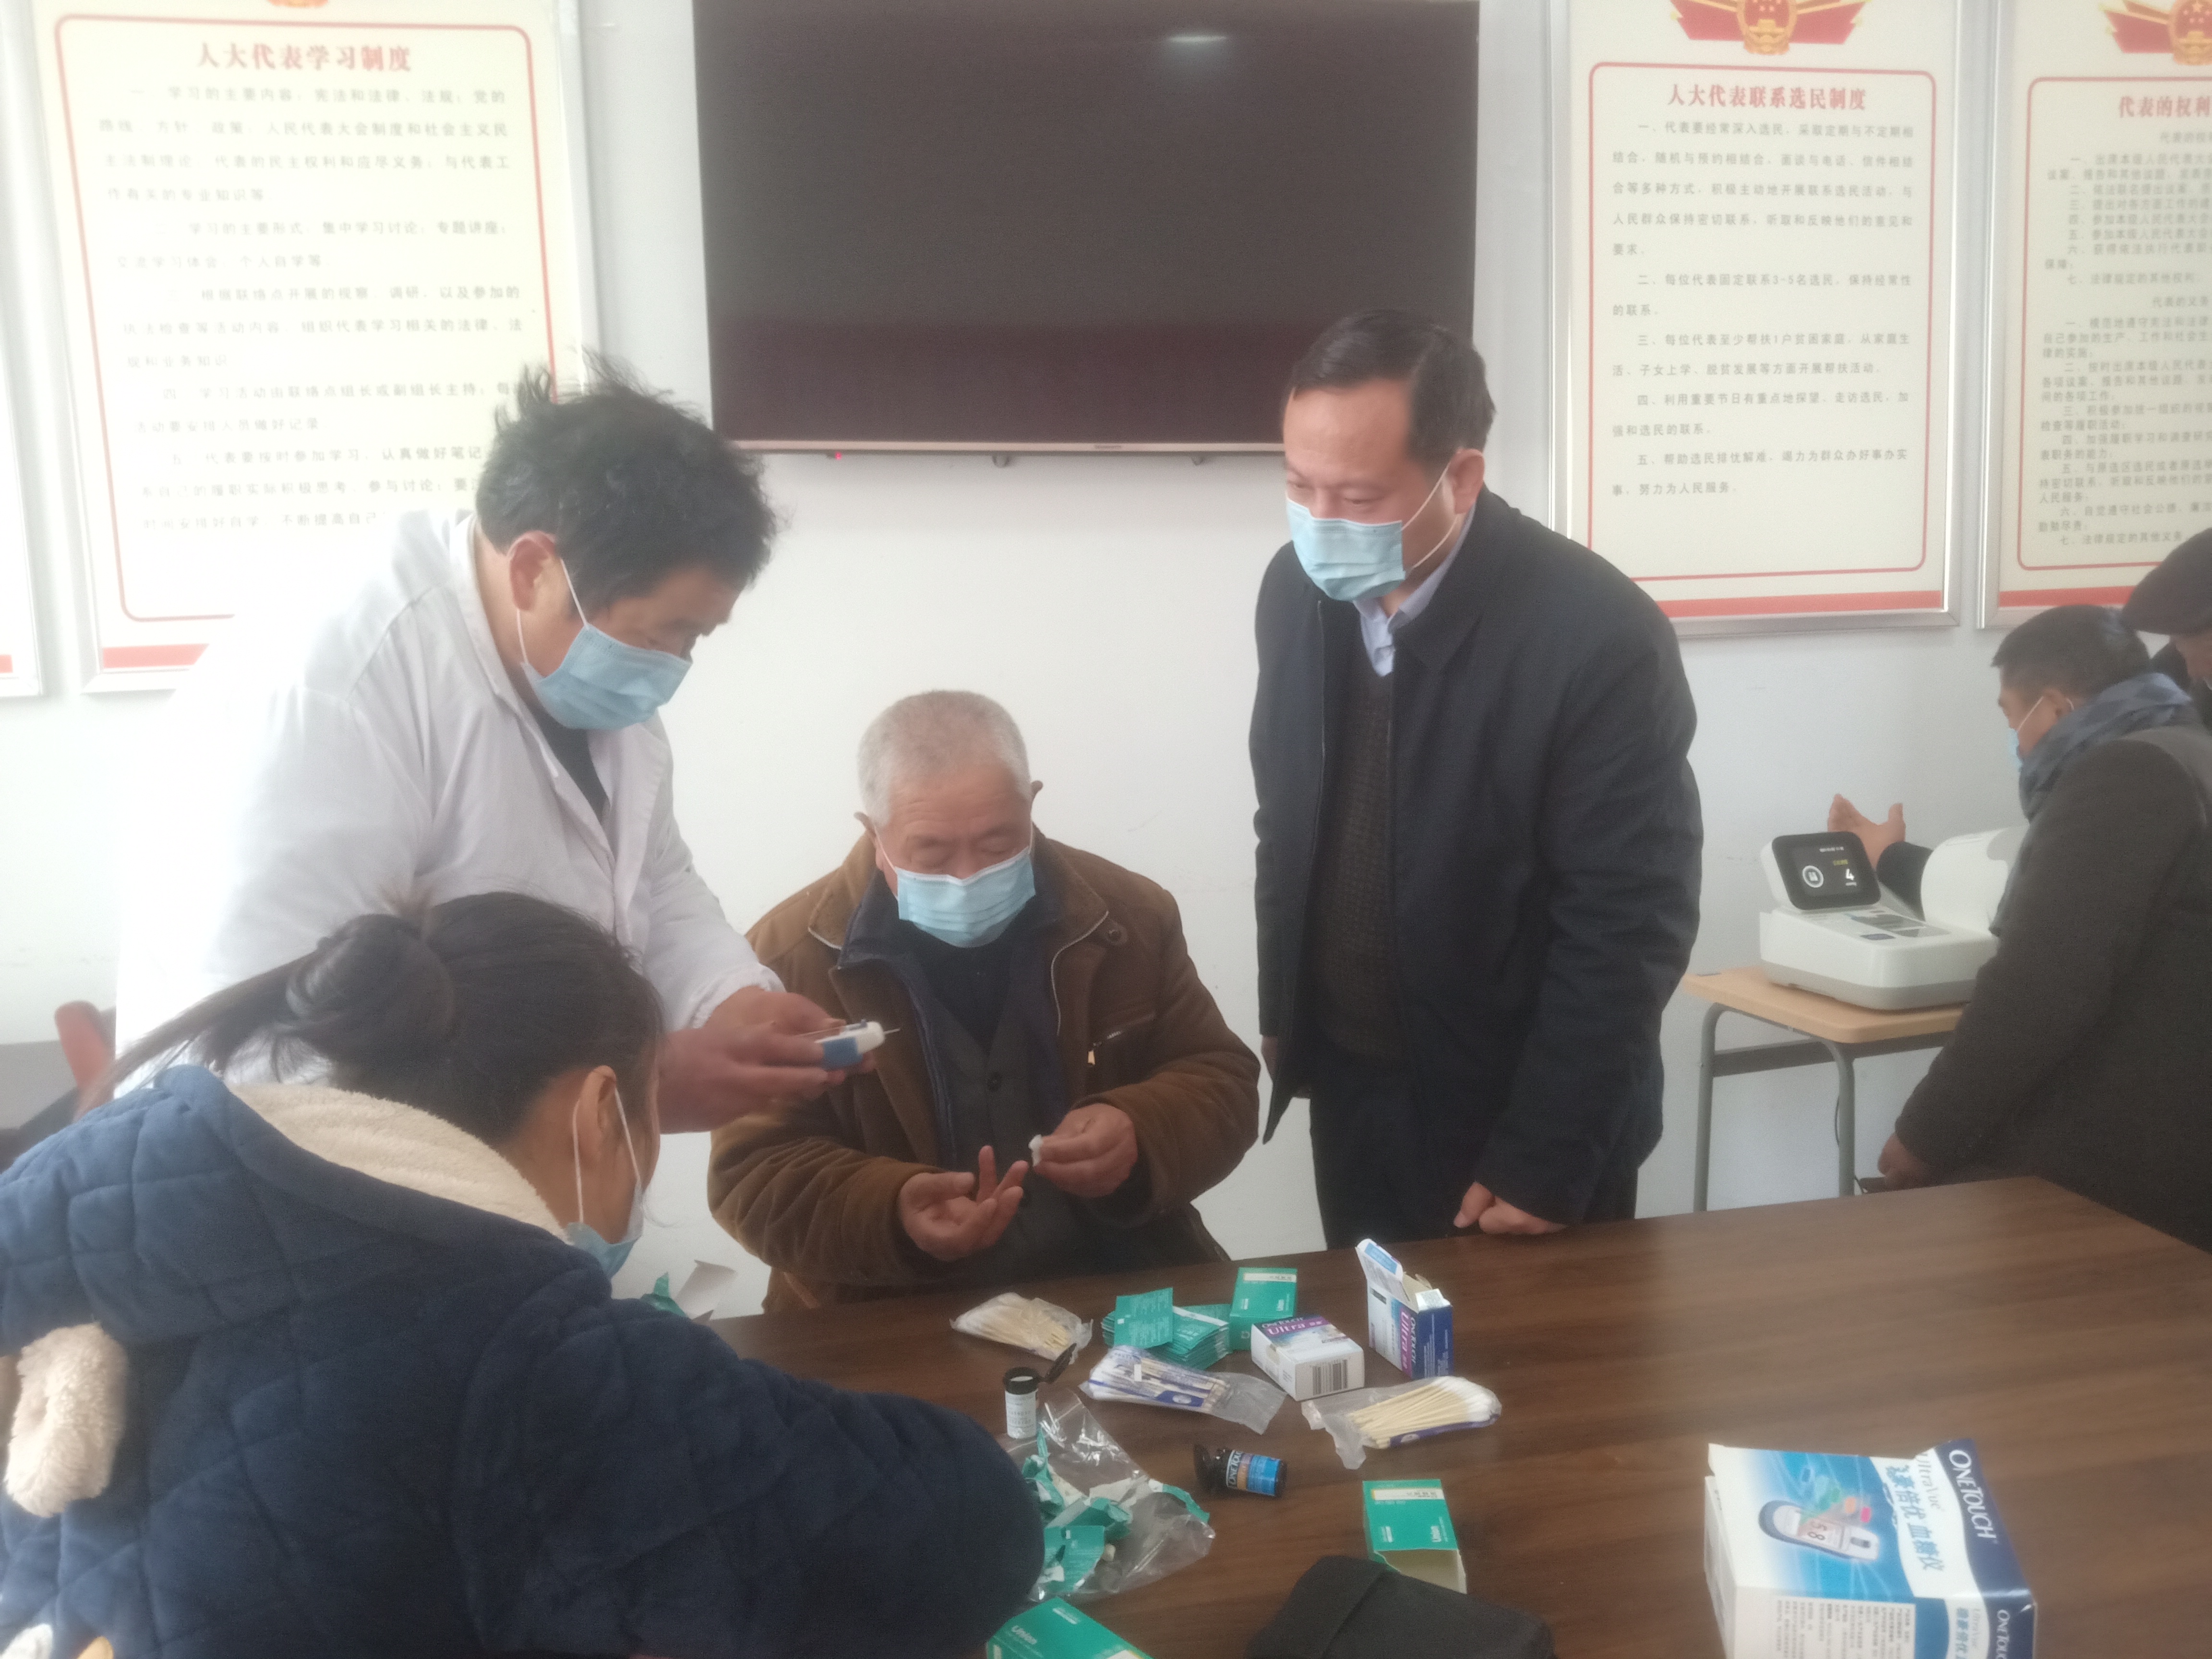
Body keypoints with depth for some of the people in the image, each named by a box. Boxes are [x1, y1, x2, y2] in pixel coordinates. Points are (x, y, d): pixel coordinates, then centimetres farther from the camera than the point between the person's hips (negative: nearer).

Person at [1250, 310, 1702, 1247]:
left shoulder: (1598, 636, -22)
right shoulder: (1298, 590, -5)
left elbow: (1626, 925, -18)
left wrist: (1544, 1160, -16)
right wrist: (1280, 1013, 11)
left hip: (1516, 1111, -5)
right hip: (1347, 1088, 5)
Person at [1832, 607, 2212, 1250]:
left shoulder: (2121, 773, -15)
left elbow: (2040, 990, -25)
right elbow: (2027, 917, 33)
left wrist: (1923, 1137, -16)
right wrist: (1892, 860, 44)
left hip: (2118, 1181, -10)